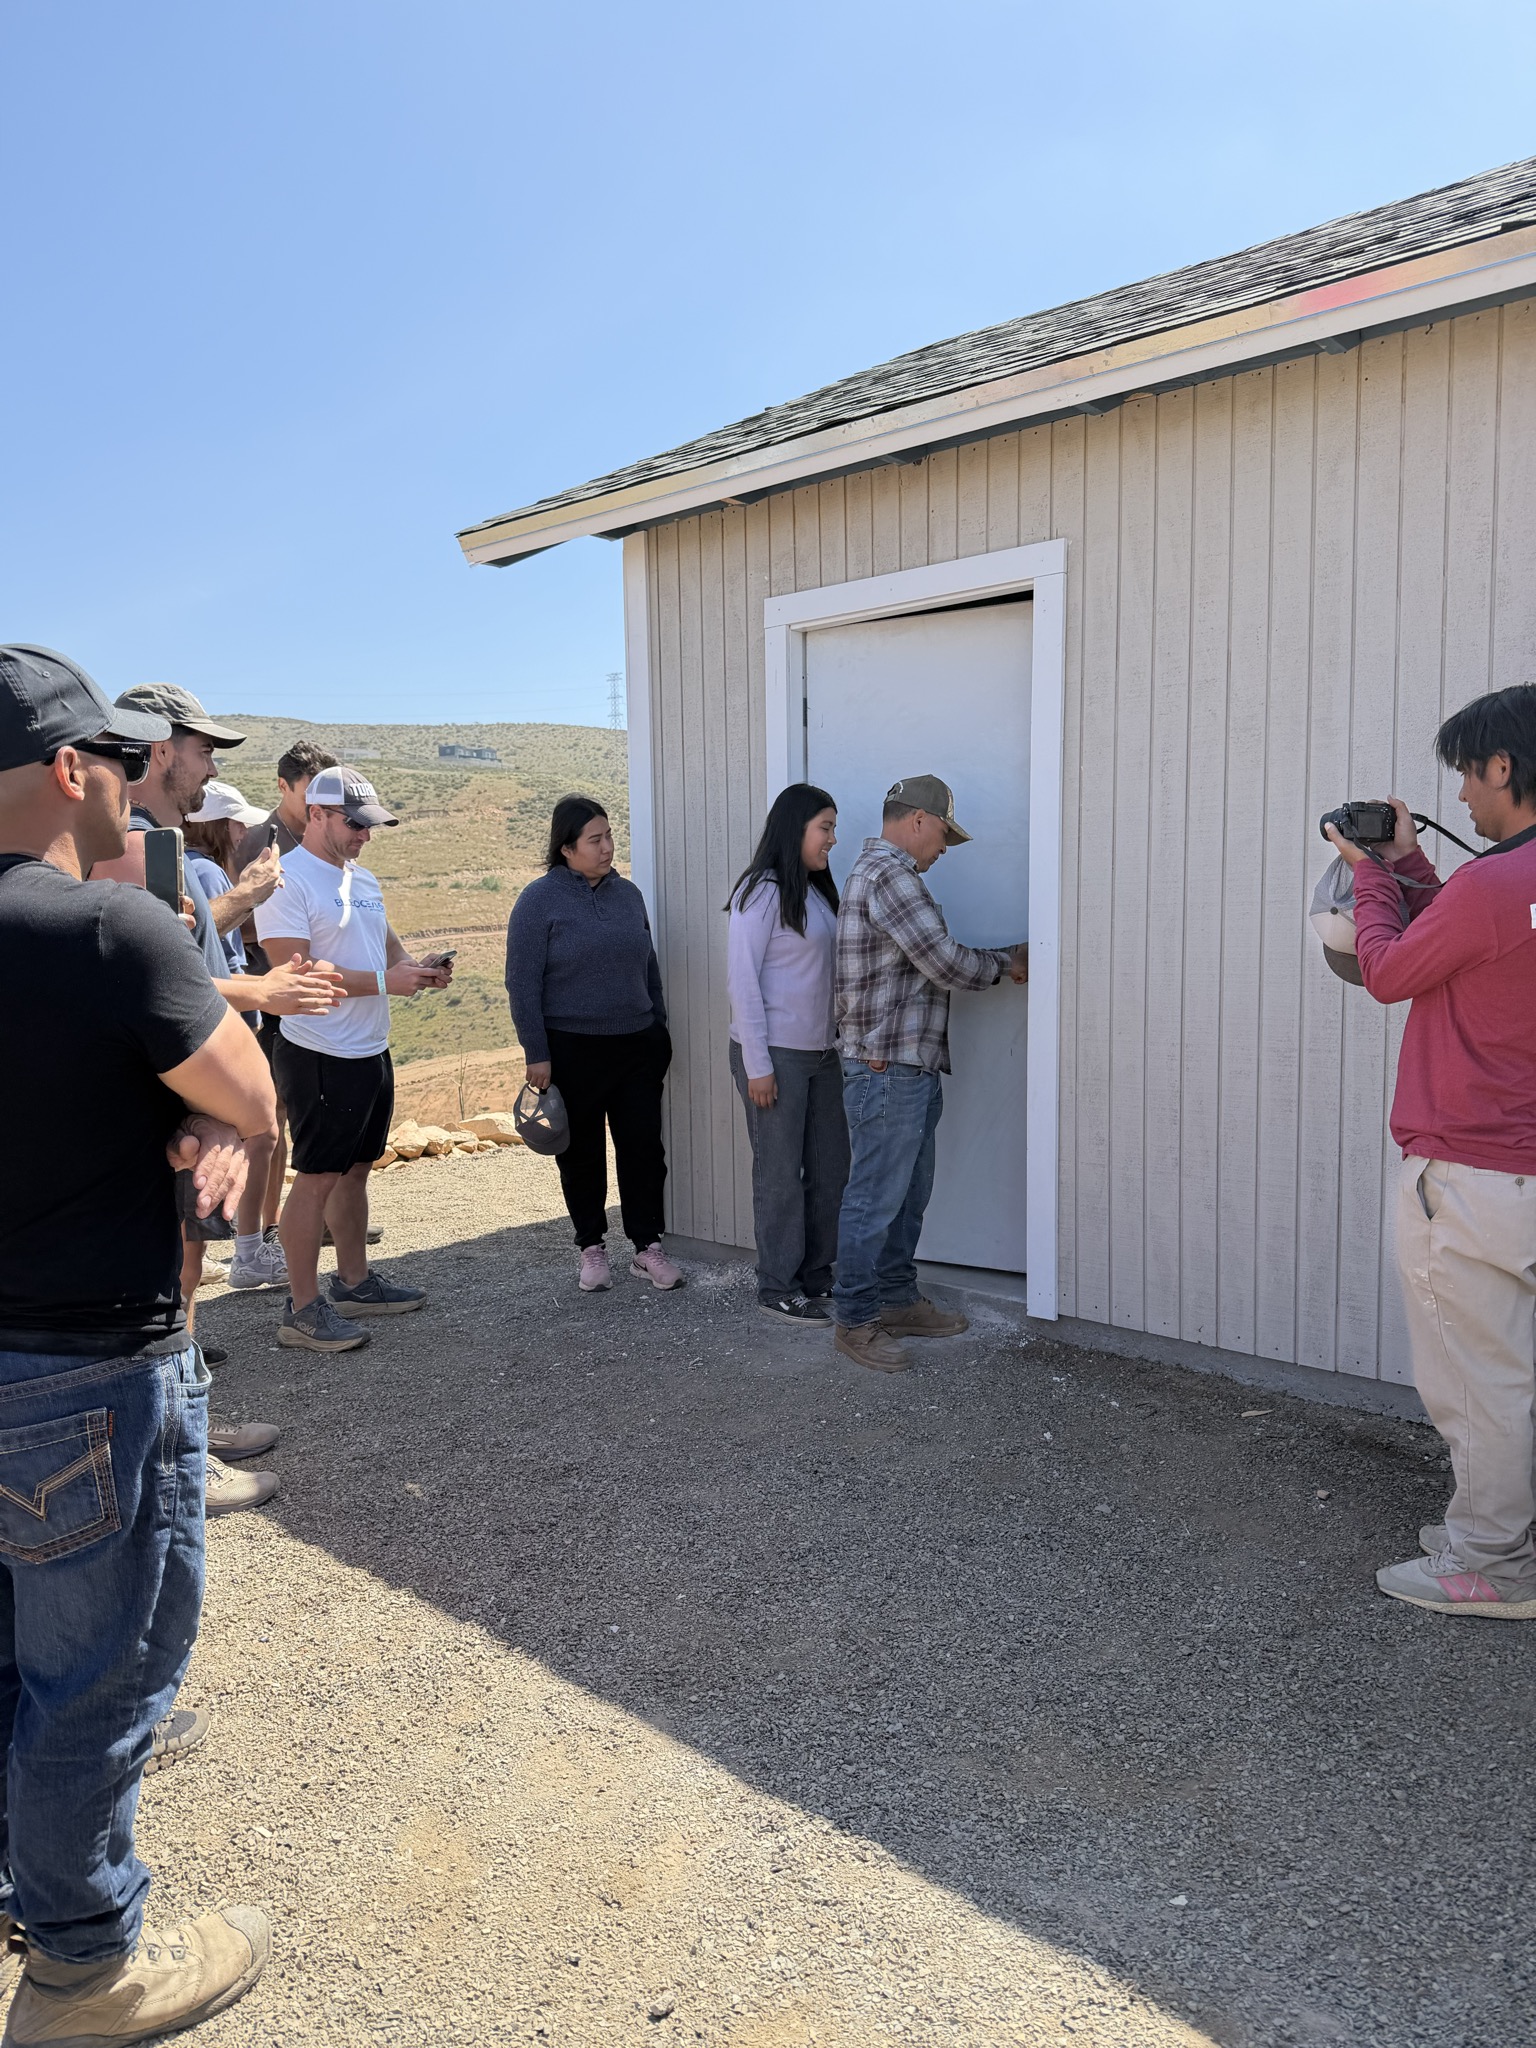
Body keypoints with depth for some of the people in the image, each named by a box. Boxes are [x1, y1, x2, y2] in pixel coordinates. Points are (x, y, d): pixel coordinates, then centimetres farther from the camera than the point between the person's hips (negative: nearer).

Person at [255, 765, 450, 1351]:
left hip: (372, 1051, 9)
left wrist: (418, 968, 1)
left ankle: (354, 1281, 29)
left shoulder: (363, 879, 14)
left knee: (355, 1170, 17)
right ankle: (302, 1309, 6)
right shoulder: (285, 880, -14)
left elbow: (386, 942, 23)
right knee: (316, 1178, -3)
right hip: (320, 1056, -9)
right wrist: (383, 981, -24)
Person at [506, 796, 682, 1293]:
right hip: (572, 1050, -4)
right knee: (582, 1154, 8)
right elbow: (522, 984, -9)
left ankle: (648, 1248, 16)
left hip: (637, 1046, 4)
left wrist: (660, 1030, 15)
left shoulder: (628, 894, 7)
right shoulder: (539, 900, -8)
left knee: (644, 1148, 5)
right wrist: (537, 1055, -12)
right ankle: (592, 1248, 23)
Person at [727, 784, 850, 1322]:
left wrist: (842, 1043, 12)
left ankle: (816, 1276, 26)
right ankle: (778, 1288, 14)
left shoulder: (816, 893, 14)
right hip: (775, 1055, -8)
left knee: (831, 1168, 12)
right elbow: (742, 981, -15)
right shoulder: (761, 893, -12)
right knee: (780, 1173, 1)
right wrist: (757, 1065, -17)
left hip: (820, 1053, 8)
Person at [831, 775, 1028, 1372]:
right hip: (886, 1069, -11)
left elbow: (933, 960, 20)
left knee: (908, 1193, 17)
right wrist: (1005, 963, 1)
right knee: (875, 1199, -2)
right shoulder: (888, 873, -16)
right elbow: (947, 963, -17)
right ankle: (855, 1320, 7)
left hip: (911, 1068, 11)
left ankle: (898, 1300, 29)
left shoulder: (881, 870, 19)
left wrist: (1003, 962, 12)